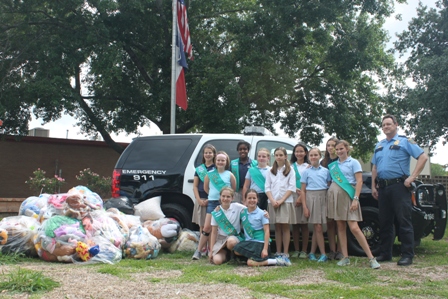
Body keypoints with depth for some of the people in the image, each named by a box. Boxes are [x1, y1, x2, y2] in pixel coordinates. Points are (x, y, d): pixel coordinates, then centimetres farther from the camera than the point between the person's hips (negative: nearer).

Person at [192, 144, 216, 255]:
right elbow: (195, 186, 10)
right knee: (202, 225, 6)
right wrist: (199, 200, -4)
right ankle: (203, 247, 11)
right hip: (200, 200, 4)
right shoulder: (199, 169, 12)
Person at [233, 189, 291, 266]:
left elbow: (266, 231, -7)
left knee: (251, 263, -25)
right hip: (248, 242, 5)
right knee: (236, 249, -27)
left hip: (260, 242, -5)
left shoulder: (262, 213, -4)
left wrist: (265, 249, -15)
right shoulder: (243, 212, 8)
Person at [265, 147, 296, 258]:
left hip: (286, 202, -3)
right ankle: (278, 252, 9)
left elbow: (292, 187, -4)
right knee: (277, 228, 5)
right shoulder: (270, 171, 13)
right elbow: (267, 187, 6)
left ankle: (285, 253, -1)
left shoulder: (290, 171, 4)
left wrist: (281, 200, -12)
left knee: (285, 227, -2)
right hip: (273, 202, 3)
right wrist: (272, 200, -9)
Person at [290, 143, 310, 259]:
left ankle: (304, 251, 0)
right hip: (293, 196, 2)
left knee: (304, 224, -2)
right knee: (295, 224, 2)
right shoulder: (291, 166, 13)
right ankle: (296, 250, 6)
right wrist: (295, 189, -12)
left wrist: (302, 197, -11)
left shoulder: (308, 167, 6)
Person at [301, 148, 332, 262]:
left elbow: (329, 186, 10)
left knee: (317, 227, 0)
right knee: (318, 227, -3)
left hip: (323, 198, 1)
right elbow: (303, 190, 4)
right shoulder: (306, 172, 6)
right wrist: (304, 207, -3)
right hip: (311, 198, -1)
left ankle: (312, 252, 11)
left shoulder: (325, 171, 10)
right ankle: (323, 254, 0)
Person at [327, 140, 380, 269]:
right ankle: (345, 257, 9)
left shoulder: (353, 162, 1)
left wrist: (356, 199, -15)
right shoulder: (333, 165, 15)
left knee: (354, 228, -14)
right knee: (340, 227, 4)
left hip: (347, 196, -6)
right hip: (335, 196, 6)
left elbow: (359, 181, -6)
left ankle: (371, 258, -10)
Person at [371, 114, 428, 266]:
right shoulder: (379, 146, 19)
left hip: (399, 186, -6)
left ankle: (407, 255, -3)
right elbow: (375, 167, 23)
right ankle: (385, 253, 16)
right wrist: (373, 186, 13)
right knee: (385, 222, 9)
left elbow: (423, 157, -8)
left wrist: (412, 177, -14)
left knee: (404, 221, -6)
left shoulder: (404, 142, 0)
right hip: (382, 187, 6)